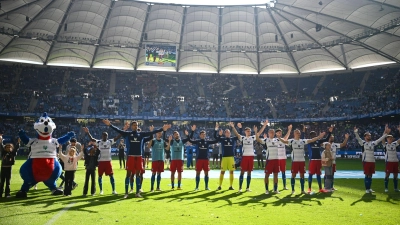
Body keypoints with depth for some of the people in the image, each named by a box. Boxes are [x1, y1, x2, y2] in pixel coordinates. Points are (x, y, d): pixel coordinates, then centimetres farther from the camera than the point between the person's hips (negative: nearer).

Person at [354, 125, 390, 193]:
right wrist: (356, 132, -35)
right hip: (366, 161, -5)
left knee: (370, 175, 11)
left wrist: (386, 134, 3)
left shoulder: (373, 143, 11)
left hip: (372, 161, 5)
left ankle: (369, 188, 20)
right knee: (367, 175, -1)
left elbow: (380, 139, 11)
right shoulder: (363, 142, -3)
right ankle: (366, 189, 8)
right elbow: (358, 138, -18)